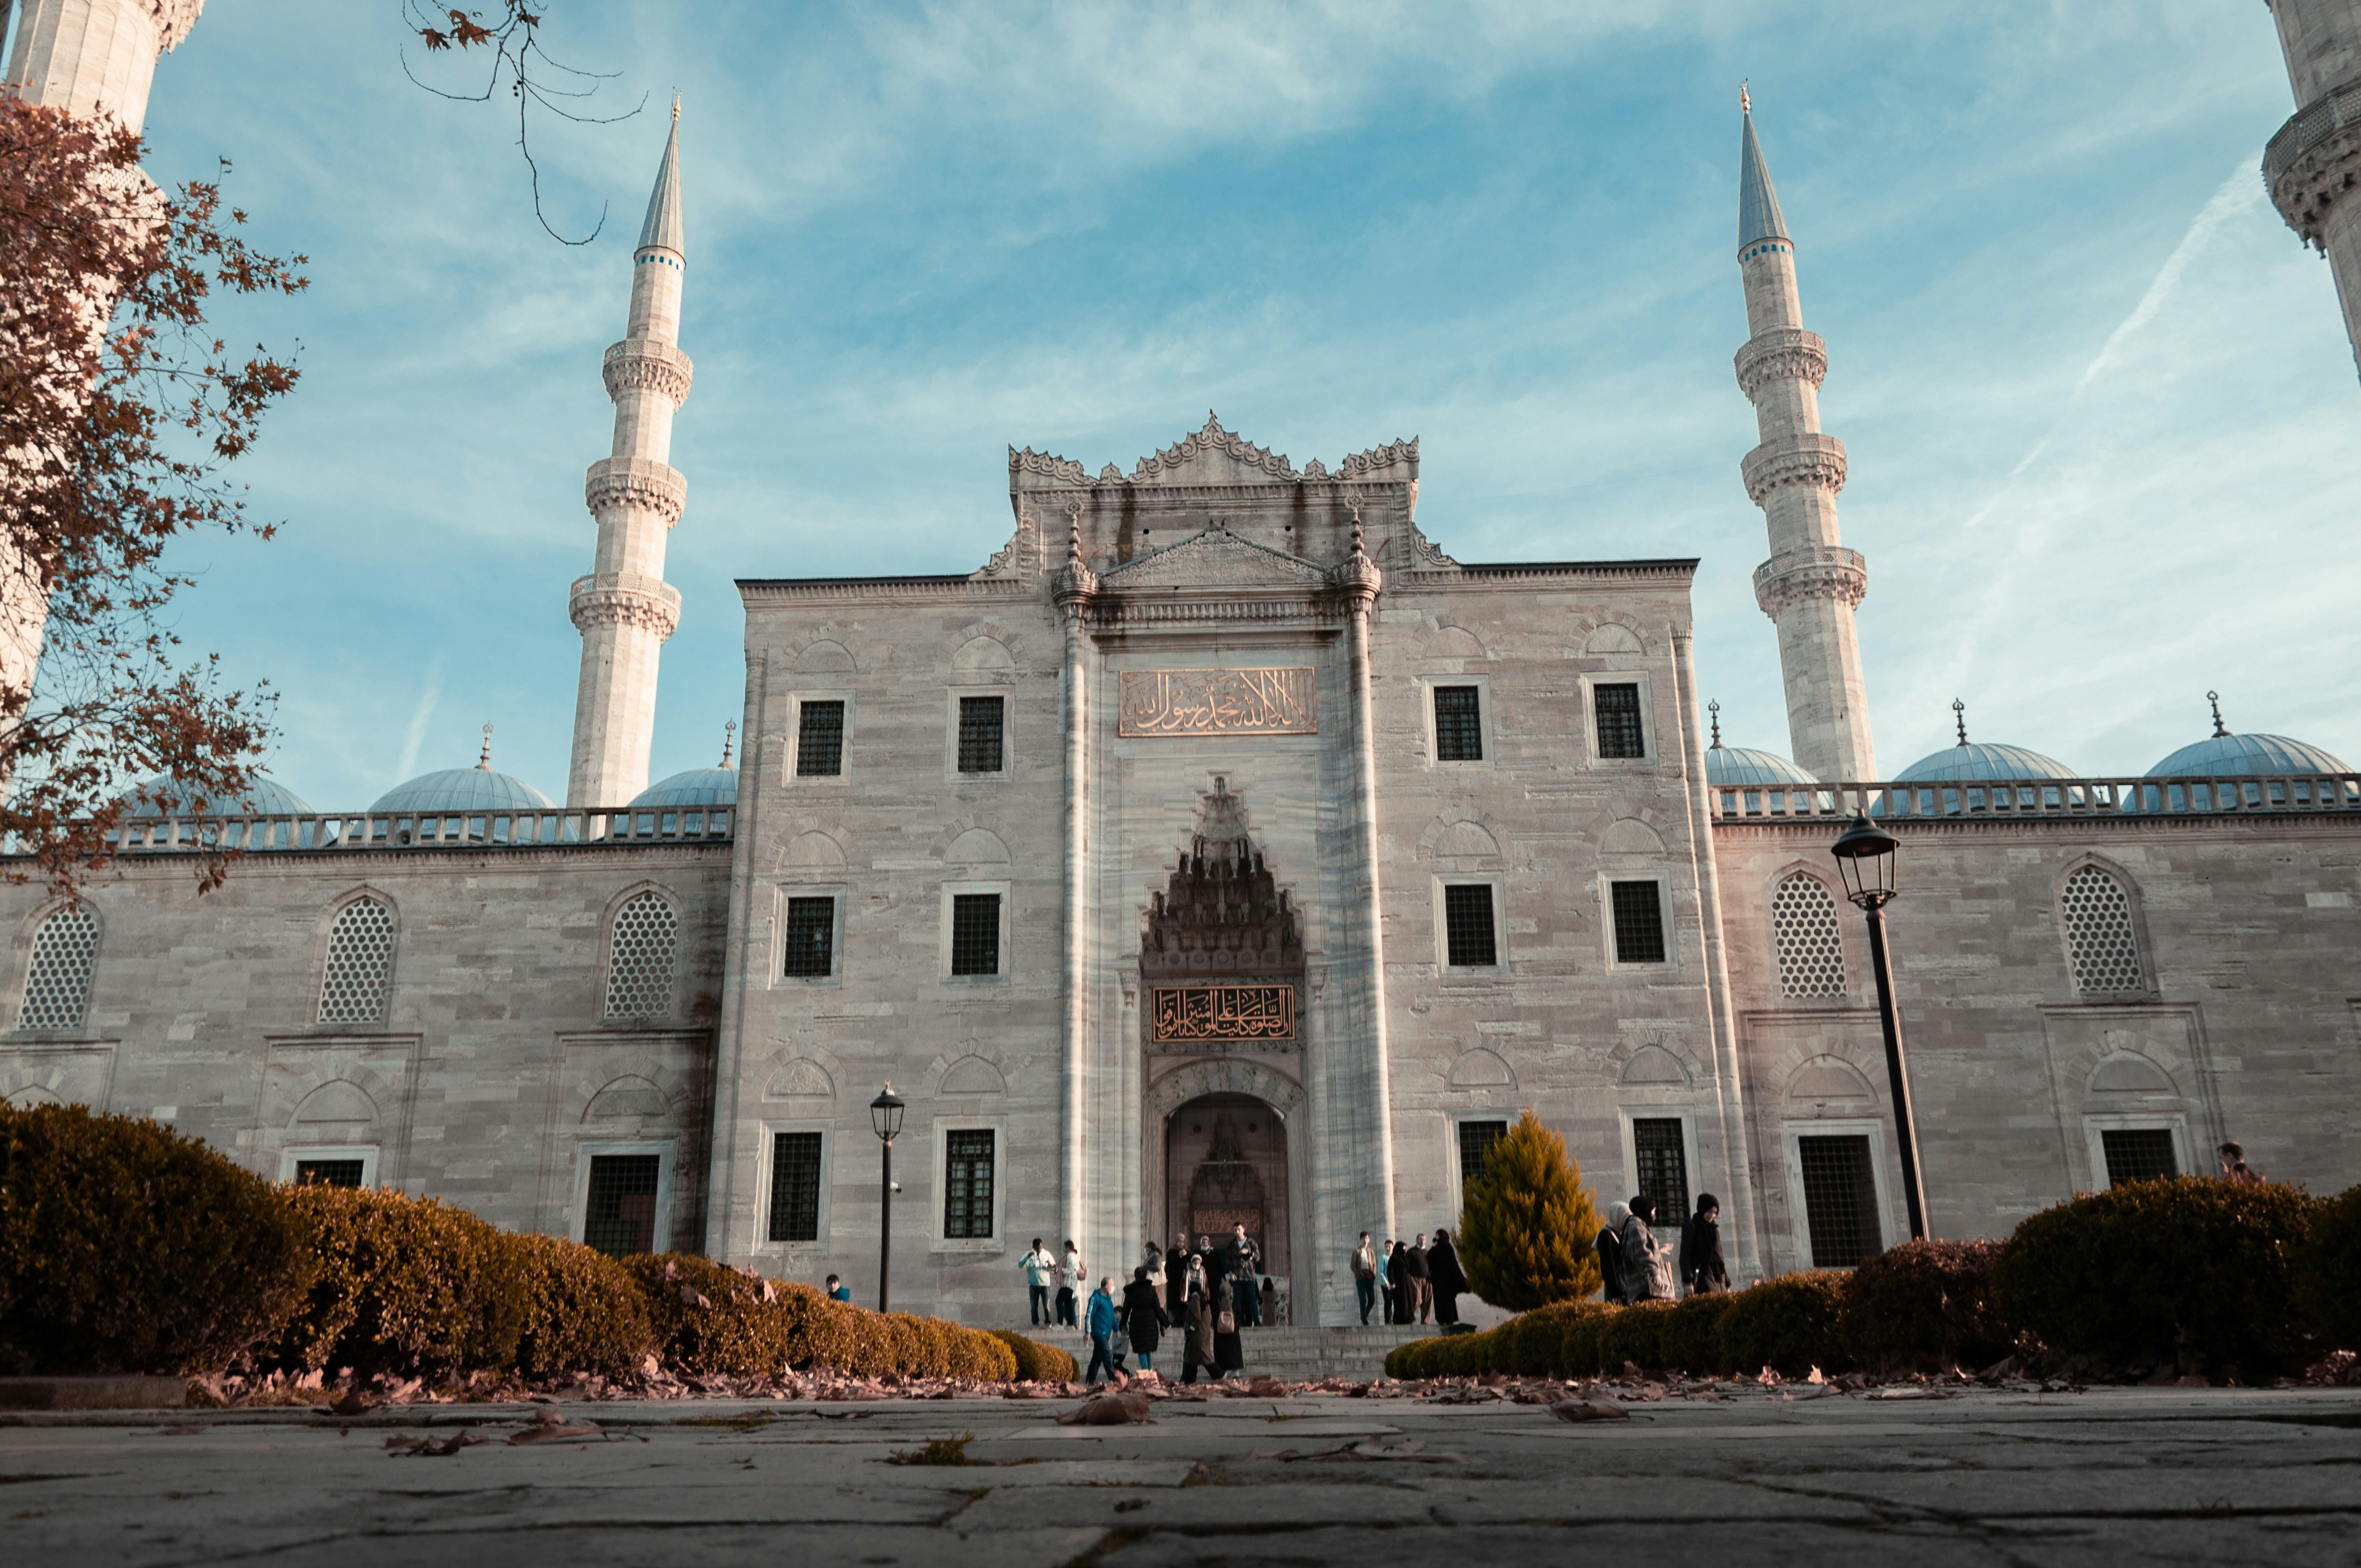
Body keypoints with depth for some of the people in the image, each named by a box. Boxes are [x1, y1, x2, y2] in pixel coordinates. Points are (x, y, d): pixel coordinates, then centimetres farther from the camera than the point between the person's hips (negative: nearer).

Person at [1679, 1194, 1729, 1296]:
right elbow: (1685, 1256, -7)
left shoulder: (1714, 1229, 20)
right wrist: (1687, 1281, -16)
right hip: (1701, 1277, -7)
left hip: (1718, 1276, 7)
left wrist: (1726, 1282, 19)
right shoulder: (1691, 1228, -1)